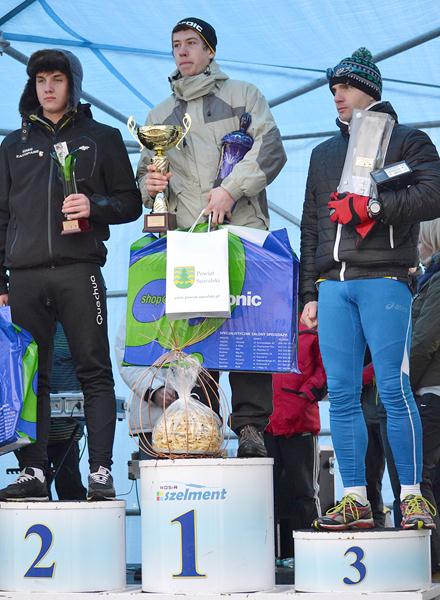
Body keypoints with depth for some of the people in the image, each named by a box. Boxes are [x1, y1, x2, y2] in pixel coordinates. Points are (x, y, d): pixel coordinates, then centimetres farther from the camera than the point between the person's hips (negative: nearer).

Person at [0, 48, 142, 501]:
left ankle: (100, 472, -7)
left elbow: (131, 202, 10)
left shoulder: (101, 138, 12)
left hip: (78, 269, -3)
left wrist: (94, 207, -11)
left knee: (94, 372, -6)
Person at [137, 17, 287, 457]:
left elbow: (270, 149, -1)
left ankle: (250, 426, -9)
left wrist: (231, 189, -14)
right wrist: (149, 184, 1)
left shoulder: (242, 96, 14)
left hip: (242, 232, -3)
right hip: (184, 240, 3)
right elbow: (144, 176, 26)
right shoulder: (159, 115, 25)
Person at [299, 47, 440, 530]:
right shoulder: (324, 153, 24)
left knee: (393, 389, -11)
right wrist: (309, 294, 16)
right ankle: (354, 499, 5)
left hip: (383, 280, -5)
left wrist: (371, 205, -17)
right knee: (341, 394, 1)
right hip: (332, 285, 5)